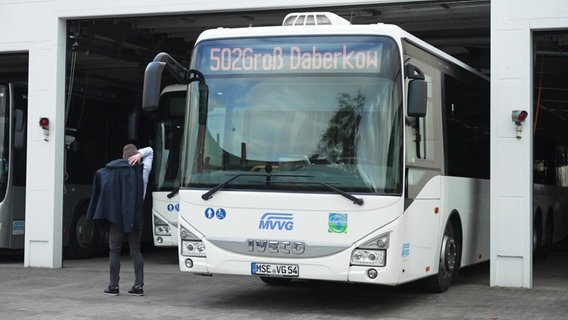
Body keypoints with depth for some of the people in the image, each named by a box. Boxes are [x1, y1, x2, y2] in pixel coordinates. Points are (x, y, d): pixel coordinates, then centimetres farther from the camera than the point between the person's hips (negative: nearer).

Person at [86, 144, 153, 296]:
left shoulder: (113, 170, -2)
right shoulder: (142, 170, 2)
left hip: (117, 216, -2)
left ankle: (113, 286, 2)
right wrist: (139, 154, -5)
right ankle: (139, 285, 2)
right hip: (136, 216, 2)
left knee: (114, 251, 4)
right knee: (135, 250, 8)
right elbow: (149, 151, 12)